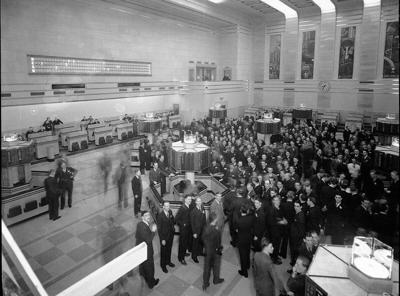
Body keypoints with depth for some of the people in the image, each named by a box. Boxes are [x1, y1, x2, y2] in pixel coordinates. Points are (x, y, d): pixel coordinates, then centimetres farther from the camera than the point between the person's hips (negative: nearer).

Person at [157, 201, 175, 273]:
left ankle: (168, 261, 46)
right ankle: (163, 265, 34)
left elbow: (174, 222, 4)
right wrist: (162, 239, -17)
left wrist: (171, 217, -18)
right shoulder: (160, 215, -24)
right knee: (163, 251, 14)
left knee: (169, 249, 24)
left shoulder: (170, 212, -5)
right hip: (164, 236, -6)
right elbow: (159, 228, -19)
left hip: (171, 235, 6)